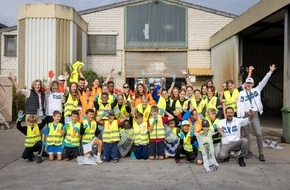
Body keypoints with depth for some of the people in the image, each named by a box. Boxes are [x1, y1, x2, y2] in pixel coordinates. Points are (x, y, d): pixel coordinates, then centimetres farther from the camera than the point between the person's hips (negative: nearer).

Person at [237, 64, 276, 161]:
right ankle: (249, 151, 18)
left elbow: (264, 81, 3)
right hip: (245, 115, 0)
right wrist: (239, 117, -10)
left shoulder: (256, 90, 9)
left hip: (254, 114, 1)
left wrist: (270, 72, -5)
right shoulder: (241, 93, 4)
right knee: (246, 134, 6)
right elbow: (239, 105, -2)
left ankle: (261, 153, 2)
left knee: (259, 133, -7)